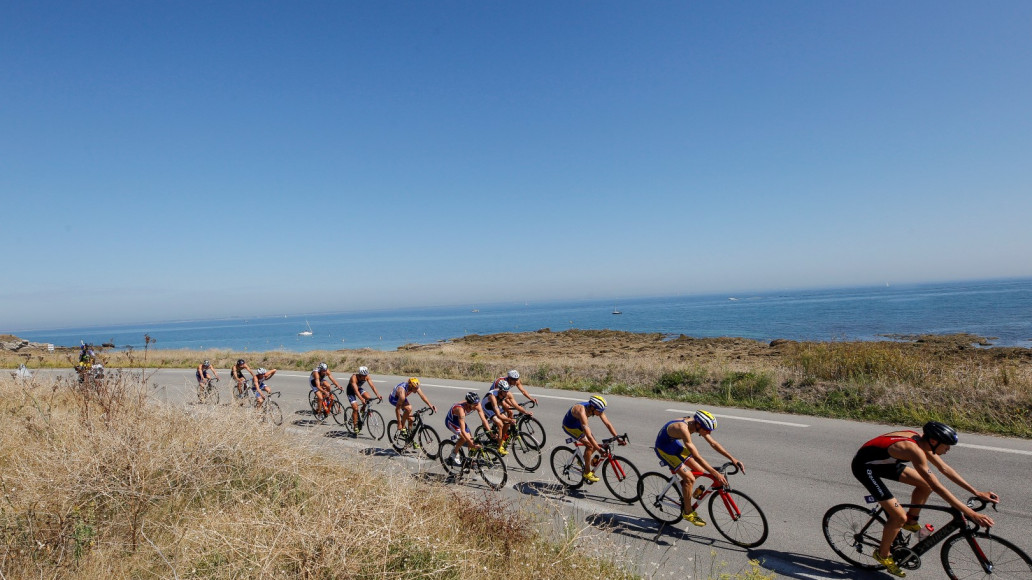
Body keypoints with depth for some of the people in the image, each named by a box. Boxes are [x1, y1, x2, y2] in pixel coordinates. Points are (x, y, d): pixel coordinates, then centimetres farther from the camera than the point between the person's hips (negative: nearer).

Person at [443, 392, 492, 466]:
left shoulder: (477, 405, -25)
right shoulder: (461, 409, -42)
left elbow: (484, 419, -17)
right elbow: (463, 431, -43)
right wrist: (472, 444, -47)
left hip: (458, 419, 6)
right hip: (450, 421, -6)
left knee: (470, 439, -4)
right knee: (464, 437, -23)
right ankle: (454, 455, -1)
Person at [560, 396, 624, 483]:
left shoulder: (597, 409, -19)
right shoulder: (582, 412, -40)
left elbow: (608, 424, -12)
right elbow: (588, 436, -41)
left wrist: (618, 439, -18)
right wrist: (600, 450, -39)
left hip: (578, 423, 8)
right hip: (569, 426, -7)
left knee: (595, 444, -1)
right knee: (589, 445, -17)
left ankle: (582, 461, 23)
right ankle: (587, 473, -3)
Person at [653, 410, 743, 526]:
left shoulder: (697, 424, -13)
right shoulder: (683, 428, -38)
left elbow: (713, 444, -2)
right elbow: (697, 457, -37)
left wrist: (733, 459, -5)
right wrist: (716, 474, -37)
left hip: (674, 445, 8)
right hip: (664, 449, -8)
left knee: (700, 470, 3)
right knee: (689, 479, -14)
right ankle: (688, 512, 3)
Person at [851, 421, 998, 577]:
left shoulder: (923, 441, -3)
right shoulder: (915, 449, -31)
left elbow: (945, 469, 8)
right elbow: (938, 488, -31)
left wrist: (977, 492, 8)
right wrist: (971, 514, -29)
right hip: (864, 466, -9)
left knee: (926, 484, 6)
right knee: (899, 517, -9)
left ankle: (911, 521, 27)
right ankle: (882, 554, 15)